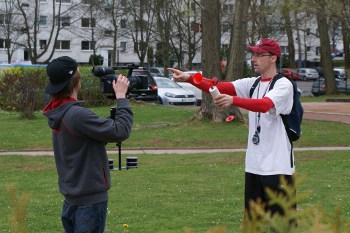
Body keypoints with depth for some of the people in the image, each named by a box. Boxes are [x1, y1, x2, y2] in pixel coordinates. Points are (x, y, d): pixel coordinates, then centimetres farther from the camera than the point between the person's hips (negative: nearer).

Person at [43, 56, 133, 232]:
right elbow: (121, 131, -22)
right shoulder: (77, 115, -24)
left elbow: (99, 133, 10)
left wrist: (116, 100, 2)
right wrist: (121, 97, -12)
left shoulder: (58, 113, 4)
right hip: (90, 200, -9)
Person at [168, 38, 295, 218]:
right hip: (253, 165, 7)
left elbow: (265, 104, -28)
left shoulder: (283, 85, -9)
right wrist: (189, 78, -14)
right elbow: (221, 87, 0)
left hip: (277, 167, -7)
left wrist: (233, 100, -43)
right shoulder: (251, 84, 12)